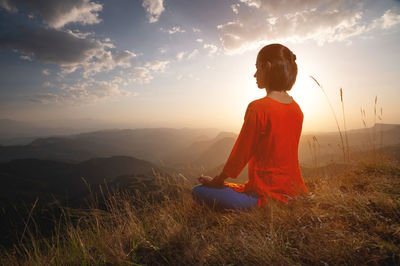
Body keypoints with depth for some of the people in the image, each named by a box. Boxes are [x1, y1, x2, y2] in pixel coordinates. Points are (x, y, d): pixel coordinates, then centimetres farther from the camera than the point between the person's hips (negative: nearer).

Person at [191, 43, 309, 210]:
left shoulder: (258, 108, -21)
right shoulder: (297, 109, 4)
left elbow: (241, 152, -14)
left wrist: (218, 180, 3)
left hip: (267, 195, -9)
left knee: (198, 192, 0)